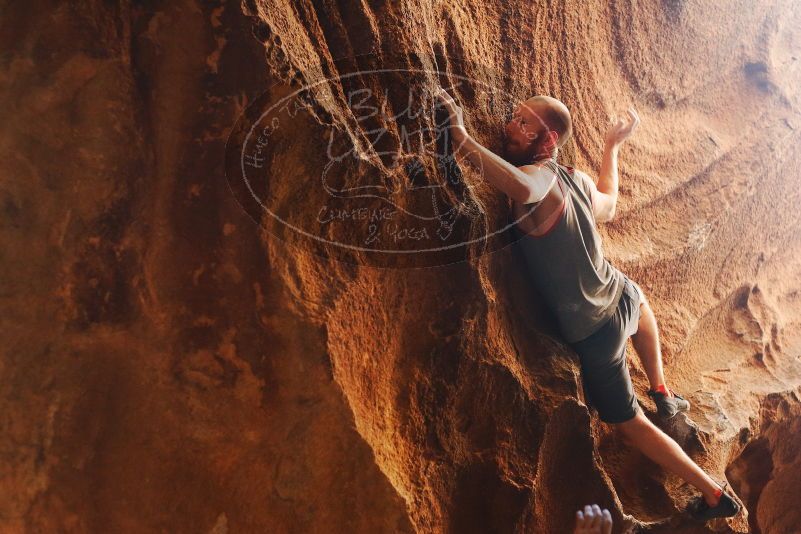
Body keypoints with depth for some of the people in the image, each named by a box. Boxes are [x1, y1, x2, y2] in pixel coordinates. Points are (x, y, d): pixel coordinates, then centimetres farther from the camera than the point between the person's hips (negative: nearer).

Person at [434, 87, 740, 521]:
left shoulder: (541, 176, -27)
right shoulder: (577, 179, -4)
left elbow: (522, 187, -54)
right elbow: (608, 207, 20)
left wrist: (462, 141, -49)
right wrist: (613, 147, 30)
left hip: (590, 331, -7)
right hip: (621, 298, 7)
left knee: (630, 423, 17)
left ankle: (714, 495, 30)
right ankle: (663, 393, 57)